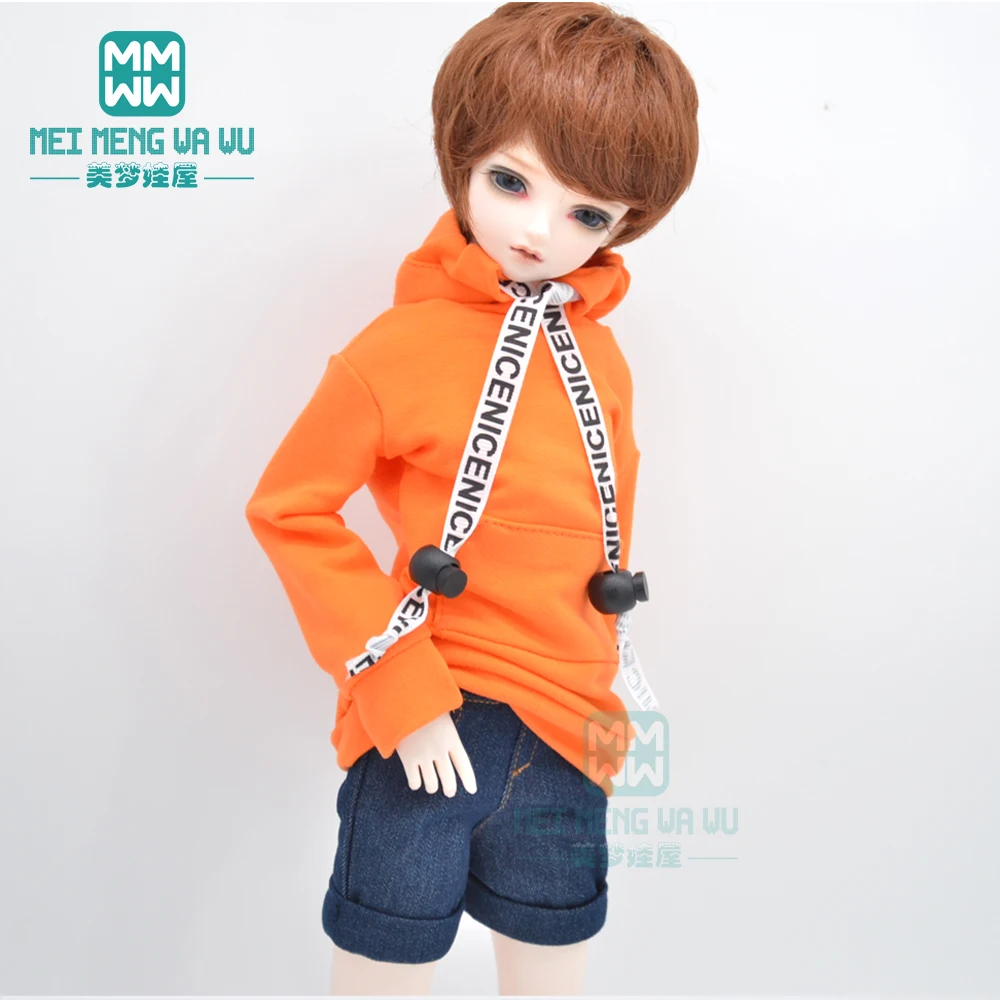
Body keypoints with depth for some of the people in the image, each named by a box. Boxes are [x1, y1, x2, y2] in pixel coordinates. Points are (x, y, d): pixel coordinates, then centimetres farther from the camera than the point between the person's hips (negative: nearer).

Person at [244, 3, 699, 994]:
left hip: (568, 734, 5)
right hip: (433, 728, -5)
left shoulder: (598, 353, 2)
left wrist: (594, 691, 13)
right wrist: (396, 685, -15)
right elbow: (289, 508, -11)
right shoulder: (400, 348, -14)